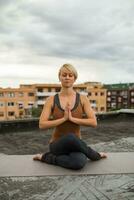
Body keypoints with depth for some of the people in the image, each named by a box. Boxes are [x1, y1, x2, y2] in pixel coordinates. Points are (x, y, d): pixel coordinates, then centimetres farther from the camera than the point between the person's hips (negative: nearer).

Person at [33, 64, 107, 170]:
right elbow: (42, 125, -10)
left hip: (76, 145, -1)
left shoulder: (83, 99, -2)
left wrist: (72, 118, -19)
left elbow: (94, 122, -9)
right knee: (70, 138, -38)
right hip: (58, 145, 1)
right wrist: (64, 118, -19)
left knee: (79, 163, -39)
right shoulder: (51, 100, -4)